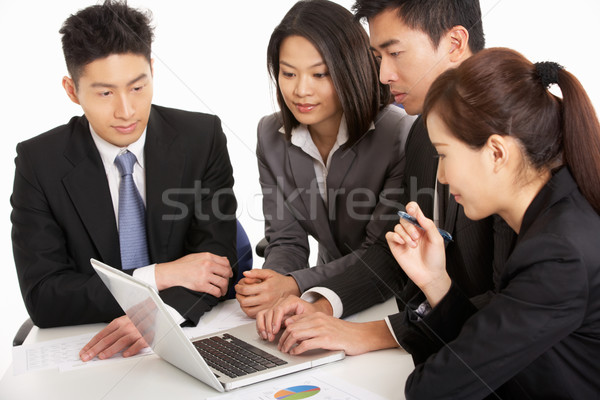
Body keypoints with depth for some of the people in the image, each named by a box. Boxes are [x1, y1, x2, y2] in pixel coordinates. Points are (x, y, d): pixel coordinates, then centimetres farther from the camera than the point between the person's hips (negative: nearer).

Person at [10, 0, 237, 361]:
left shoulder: (202, 138, -4)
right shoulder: (39, 162, -6)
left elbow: (216, 257, -8)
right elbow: (41, 297, -9)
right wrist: (159, 276, -18)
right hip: (87, 349, -1)